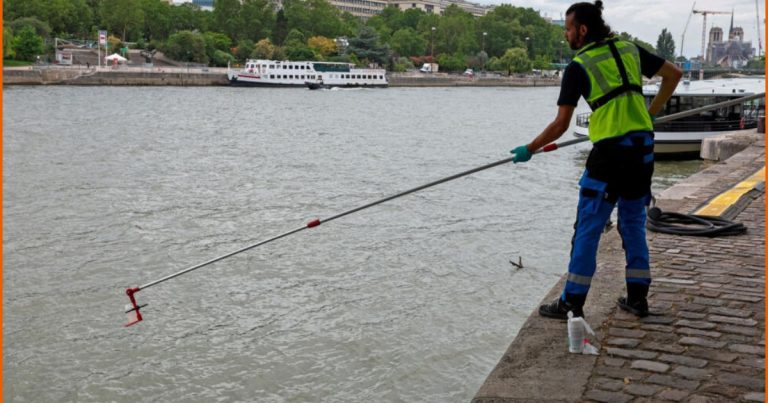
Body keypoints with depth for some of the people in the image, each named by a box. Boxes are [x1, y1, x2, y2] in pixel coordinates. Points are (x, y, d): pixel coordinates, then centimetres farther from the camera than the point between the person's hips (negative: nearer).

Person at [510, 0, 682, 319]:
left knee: (588, 228, 1)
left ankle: (572, 303, 5)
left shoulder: (578, 67, -5)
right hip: (643, 148, 6)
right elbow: (674, 74, 17)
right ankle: (637, 298, 21)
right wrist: (651, 113, 21)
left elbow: (560, 125, -7)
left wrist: (529, 150, 5)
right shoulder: (630, 50, 12)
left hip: (610, 152, -6)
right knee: (633, 224, 17)